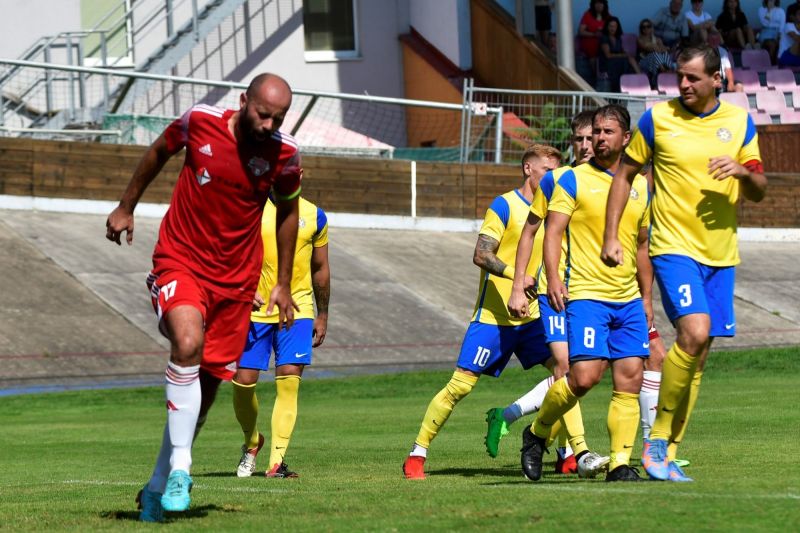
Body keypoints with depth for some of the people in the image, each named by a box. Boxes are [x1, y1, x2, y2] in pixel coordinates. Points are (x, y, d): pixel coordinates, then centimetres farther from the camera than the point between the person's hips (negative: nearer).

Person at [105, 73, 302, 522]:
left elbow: (287, 210, 11)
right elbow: (160, 151, 10)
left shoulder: (285, 154, -7)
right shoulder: (201, 122, -12)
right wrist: (127, 207, 18)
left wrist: (284, 284, 12)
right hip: (180, 262, -3)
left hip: (236, 279, 3)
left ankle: (159, 486, 22)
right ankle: (179, 468, -27)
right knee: (188, 343, -31)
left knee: (207, 385, 5)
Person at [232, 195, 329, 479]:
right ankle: (252, 442, 25)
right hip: (255, 311, -1)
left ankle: (277, 461, -12)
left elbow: (320, 269, 16)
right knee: (244, 381, -3)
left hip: (297, 310, 1)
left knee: (289, 381, -12)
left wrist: (322, 316, 17)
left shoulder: (314, 215, 7)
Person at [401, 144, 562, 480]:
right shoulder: (504, 206, -8)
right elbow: (481, 255, -17)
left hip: (531, 315, 6)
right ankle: (416, 455, 2)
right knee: (461, 384, -7)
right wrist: (516, 275, -28)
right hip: (493, 315, -6)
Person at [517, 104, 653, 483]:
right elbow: (552, 231, -6)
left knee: (630, 379, -4)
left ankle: (620, 464, -1)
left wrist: (646, 297, 21)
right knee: (584, 375, -16)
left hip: (628, 299, 5)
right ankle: (537, 433, 7)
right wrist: (553, 279, -20)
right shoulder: (574, 180, 0)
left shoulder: (640, 186, 15)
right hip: (586, 295, -5)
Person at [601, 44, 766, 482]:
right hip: (674, 246, -4)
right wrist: (610, 236, 1)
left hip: (721, 252, 4)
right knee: (694, 332, -23)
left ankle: (666, 453, 13)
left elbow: (759, 191, 8)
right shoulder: (657, 118, -2)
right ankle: (657, 441, -12)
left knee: (698, 354, 4)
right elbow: (625, 174, 8)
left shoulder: (739, 121, 6)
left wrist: (743, 171, -15)